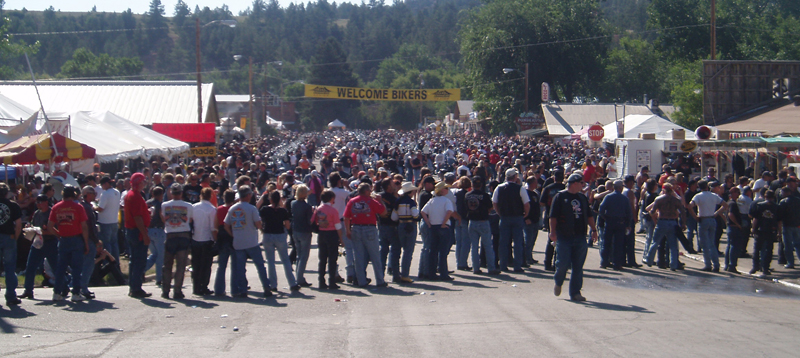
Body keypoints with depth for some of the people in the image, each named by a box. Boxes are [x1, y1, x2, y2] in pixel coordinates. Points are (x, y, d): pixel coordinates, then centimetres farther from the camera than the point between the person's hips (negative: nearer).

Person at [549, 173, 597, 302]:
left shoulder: (583, 198, 15)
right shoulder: (560, 197, -2)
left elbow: (589, 216, 22)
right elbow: (553, 216, -7)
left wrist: (593, 230, 15)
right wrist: (553, 232, -16)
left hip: (580, 237, 5)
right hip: (564, 237, -5)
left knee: (578, 267, 4)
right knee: (563, 263, -8)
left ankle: (575, 292, 9)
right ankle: (558, 282, 22)